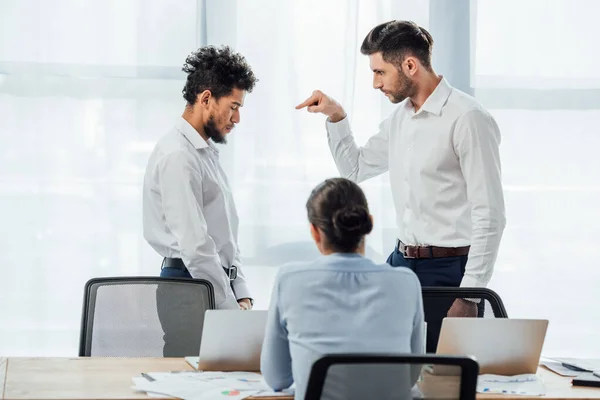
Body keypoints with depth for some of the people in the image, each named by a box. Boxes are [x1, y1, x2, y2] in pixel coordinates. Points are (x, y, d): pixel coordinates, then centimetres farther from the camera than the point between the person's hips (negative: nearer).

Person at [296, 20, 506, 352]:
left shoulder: (468, 119, -14)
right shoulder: (400, 118, 11)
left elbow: (489, 217, -17)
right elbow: (355, 169, 28)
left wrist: (469, 296, -20)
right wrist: (336, 116, 14)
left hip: (449, 271, -8)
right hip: (402, 263, 8)